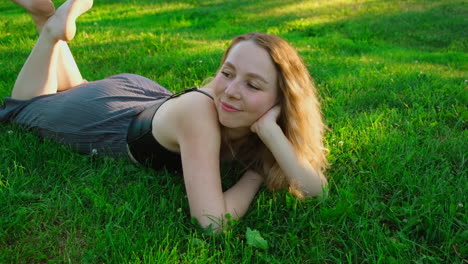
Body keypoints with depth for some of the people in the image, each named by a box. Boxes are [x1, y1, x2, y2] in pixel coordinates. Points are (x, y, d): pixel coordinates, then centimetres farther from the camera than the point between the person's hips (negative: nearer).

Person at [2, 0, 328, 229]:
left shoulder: (261, 123, -26)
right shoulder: (199, 109, -44)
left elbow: (316, 191, -32)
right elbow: (212, 221, -48)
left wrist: (270, 132, -47)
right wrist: (257, 172, -33)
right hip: (104, 115, -4)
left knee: (75, 88, 37)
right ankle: (55, 28, 24)